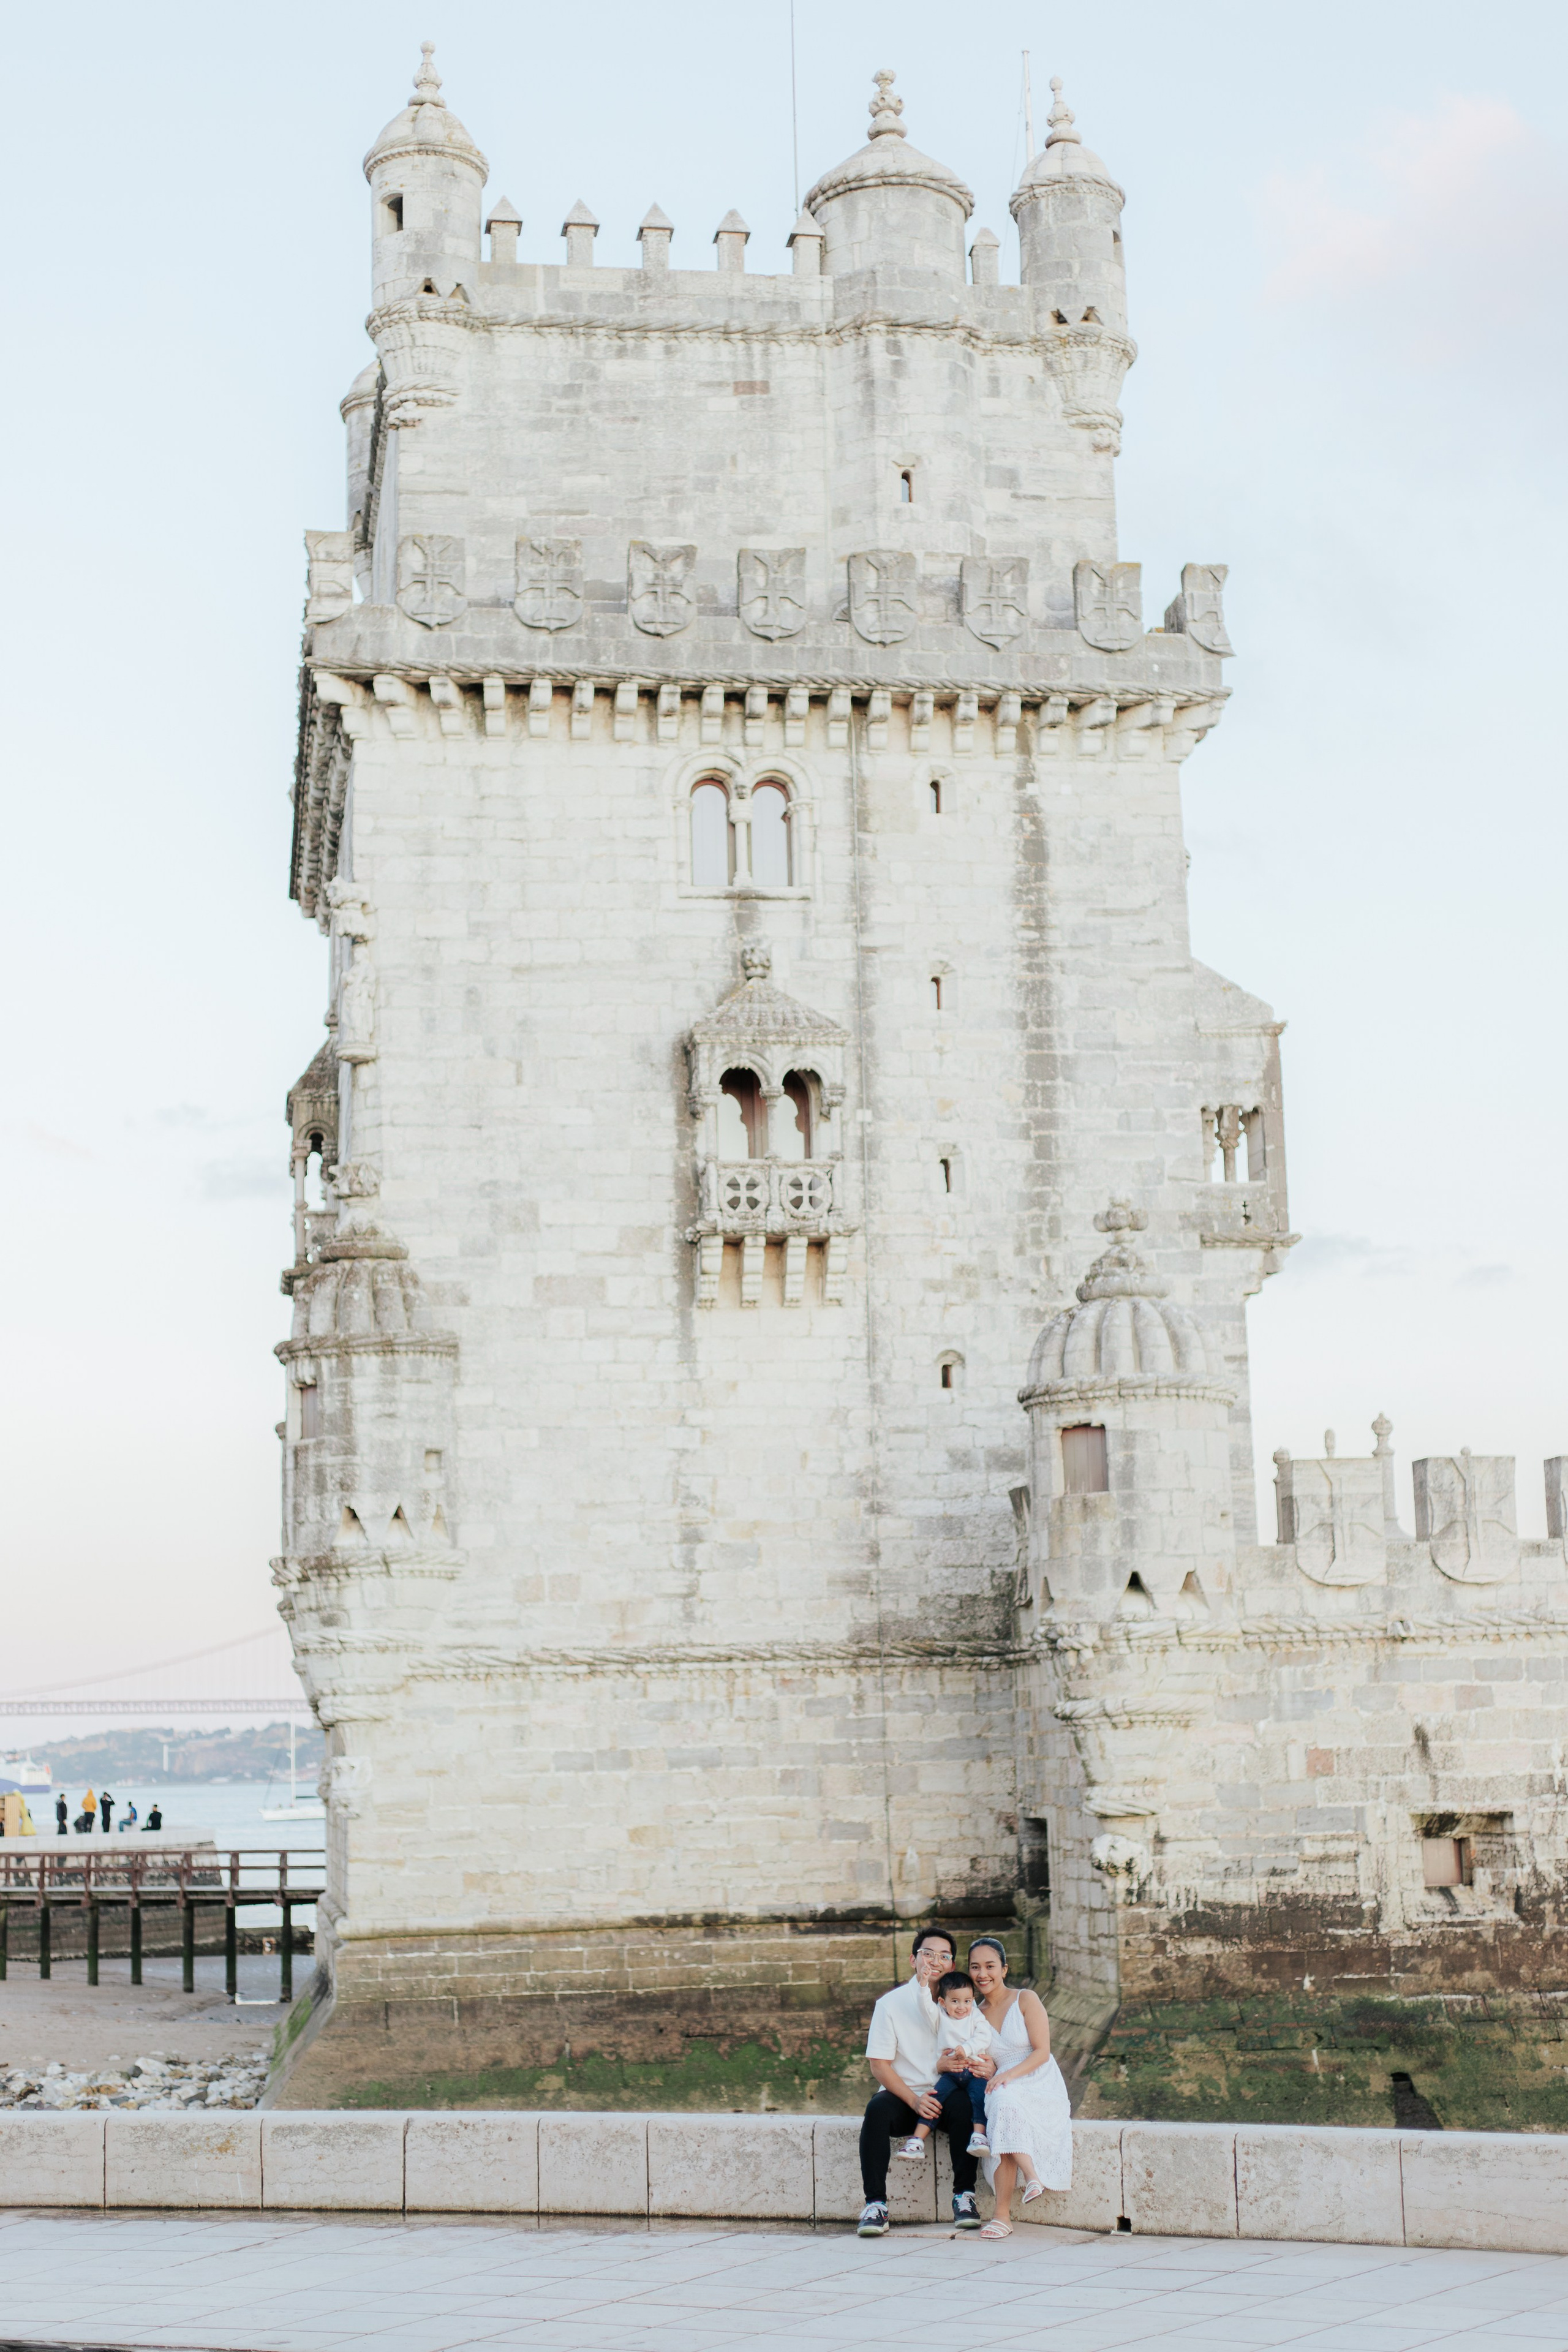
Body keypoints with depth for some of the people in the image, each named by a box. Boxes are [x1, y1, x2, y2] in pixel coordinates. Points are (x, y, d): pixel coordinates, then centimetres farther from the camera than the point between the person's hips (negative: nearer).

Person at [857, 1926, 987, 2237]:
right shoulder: (891, 2004, 1)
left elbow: (981, 2055, 6)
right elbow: (879, 2065, -4)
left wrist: (987, 2066, -20)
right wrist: (914, 2101, -18)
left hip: (946, 2093, 1)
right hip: (903, 2095, -1)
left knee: (962, 2105, -33)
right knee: (878, 2109, -33)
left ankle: (964, 2196, -23)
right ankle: (875, 2204, -31)